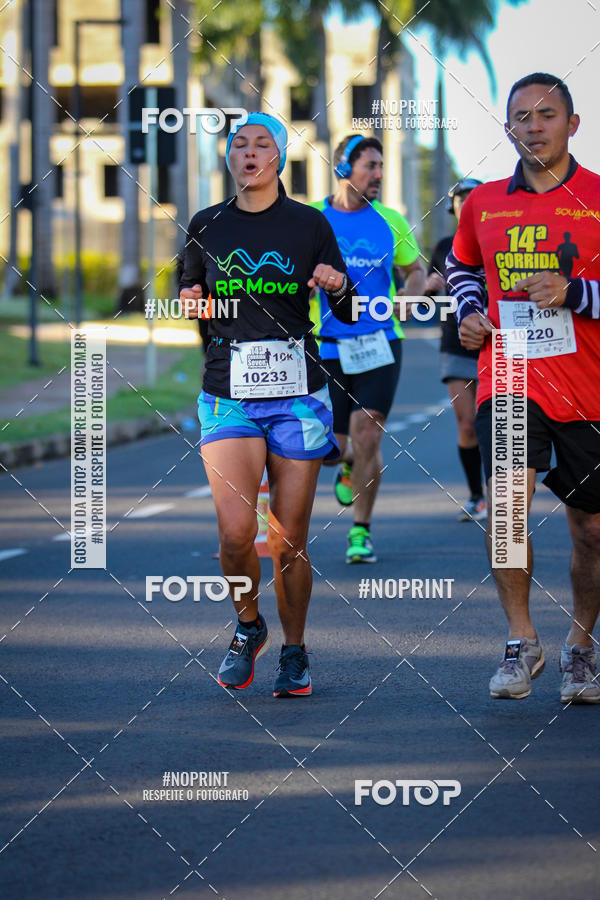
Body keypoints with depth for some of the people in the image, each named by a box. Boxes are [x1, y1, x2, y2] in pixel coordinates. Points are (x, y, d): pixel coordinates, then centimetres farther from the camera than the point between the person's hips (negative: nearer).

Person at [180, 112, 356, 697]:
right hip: (228, 393, 1)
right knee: (236, 533, -14)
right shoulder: (207, 227, 8)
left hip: (296, 394, -1)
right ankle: (248, 627, 13)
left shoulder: (309, 225, 4)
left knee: (288, 539, 0)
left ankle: (294, 653, 19)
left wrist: (338, 287, -13)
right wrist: (189, 302, -2)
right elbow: (189, 295, 21)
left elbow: (348, 315, 9)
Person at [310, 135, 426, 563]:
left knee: (367, 435, -11)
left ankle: (361, 531, 4)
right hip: (327, 349, 0)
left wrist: (407, 301, -2)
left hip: (379, 346, 0)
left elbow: (416, 270, 17)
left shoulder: (391, 222, 4)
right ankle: (348, 466, 39)